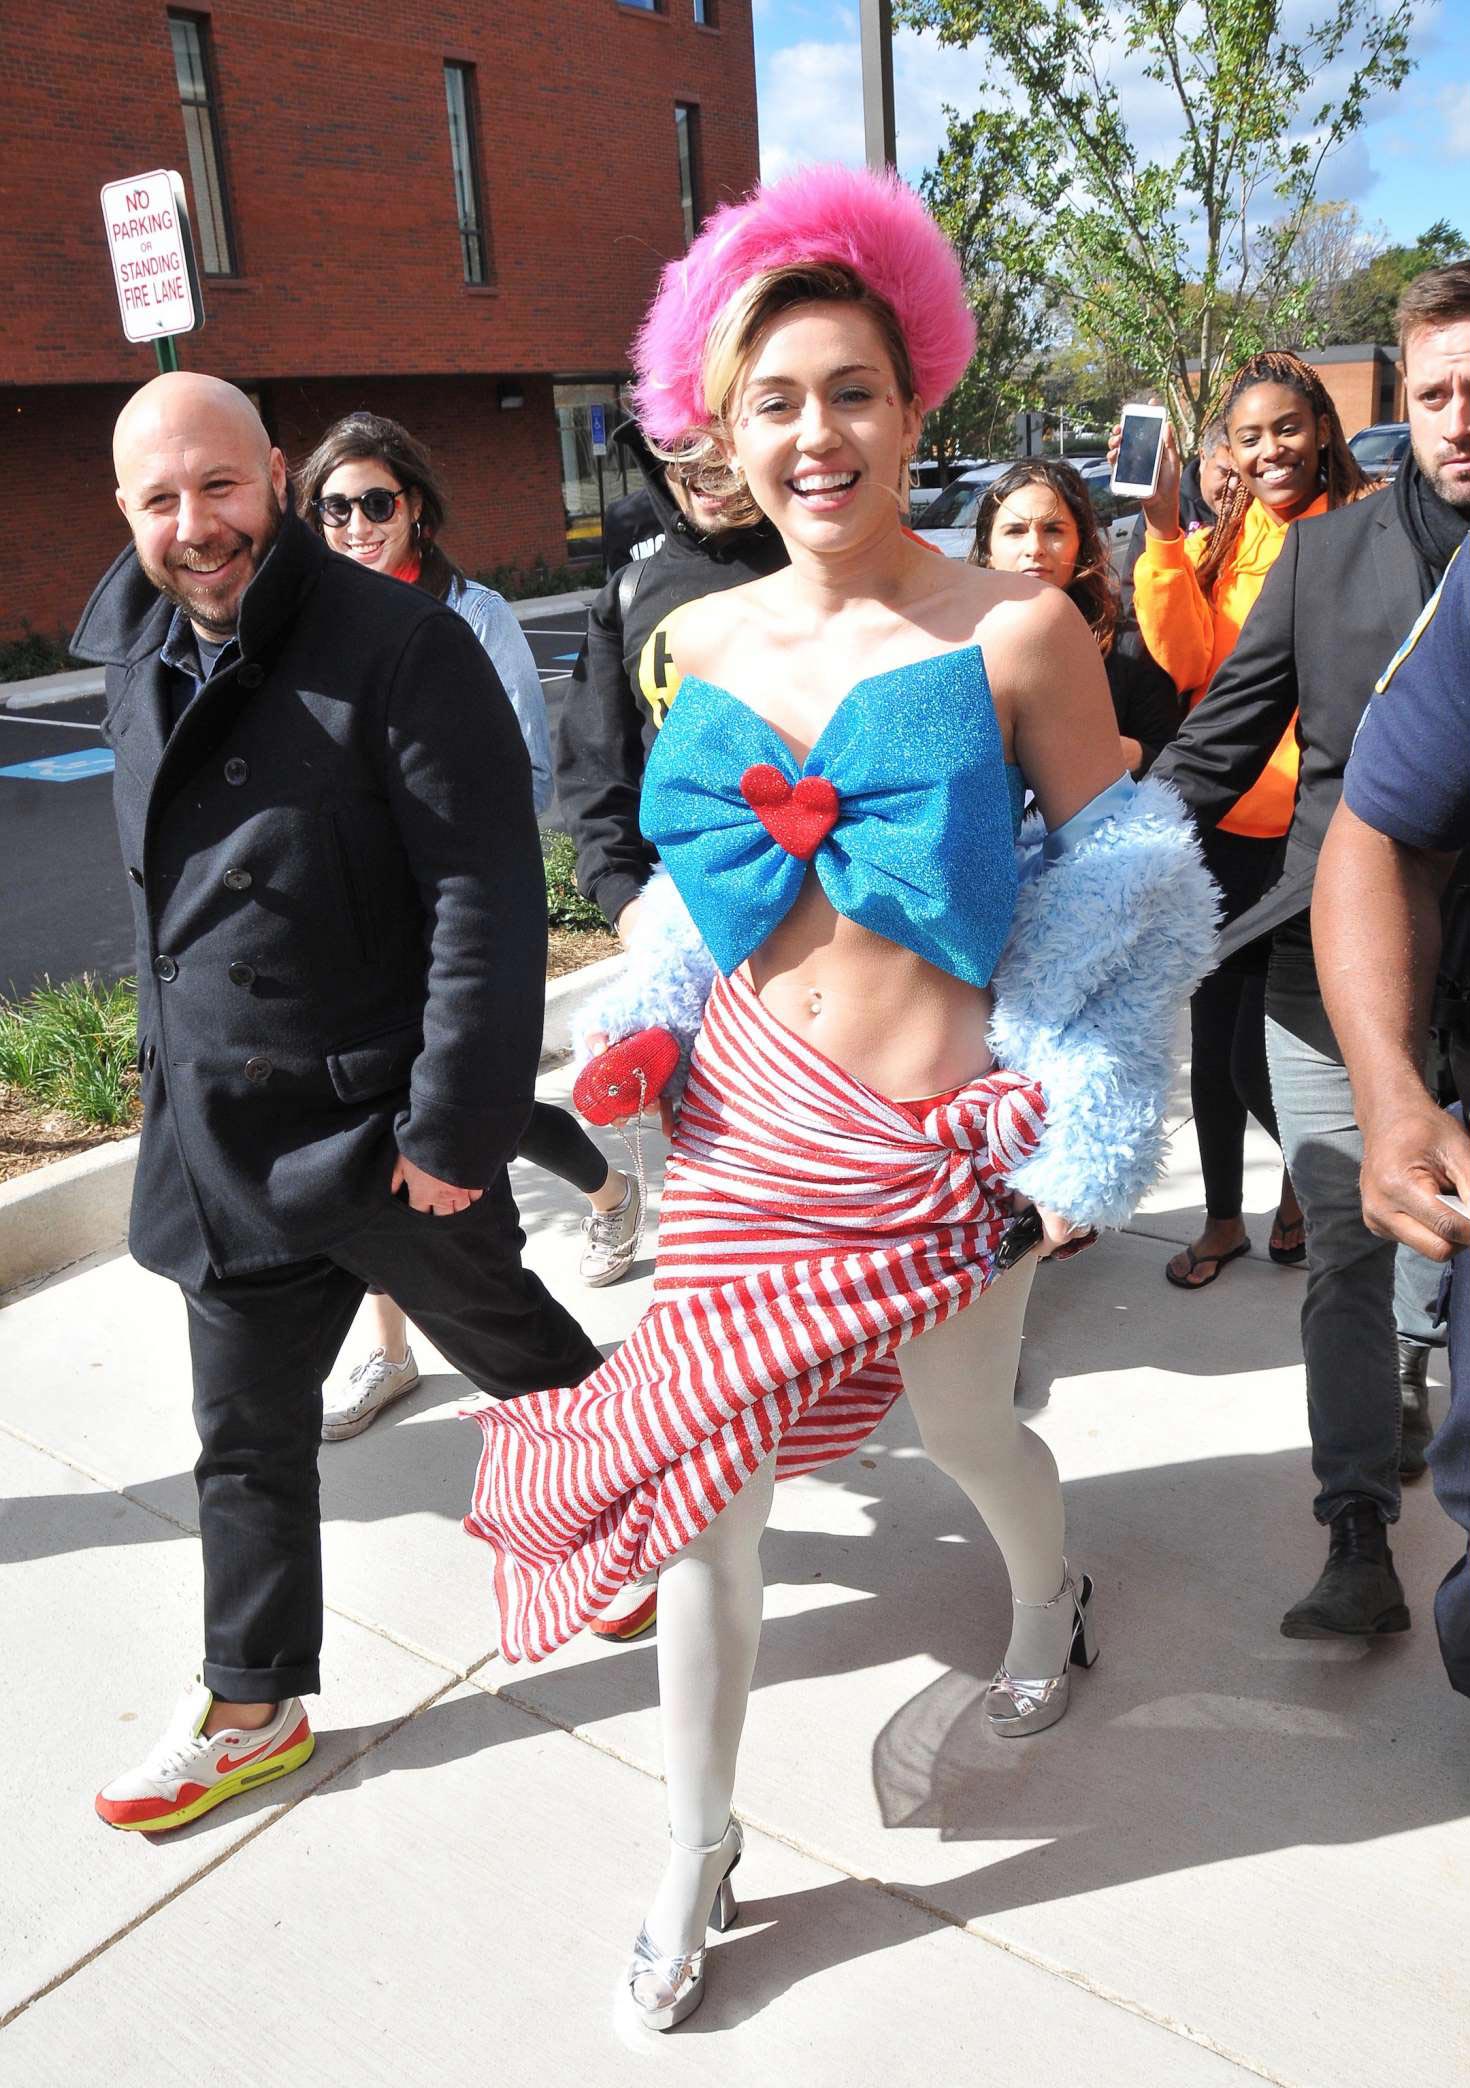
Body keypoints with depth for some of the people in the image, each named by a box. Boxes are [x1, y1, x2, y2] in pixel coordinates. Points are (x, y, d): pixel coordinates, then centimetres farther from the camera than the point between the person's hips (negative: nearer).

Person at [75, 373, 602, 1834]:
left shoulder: (401, 646, -17)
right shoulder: (141, 660, 6)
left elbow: (488, 903, -21)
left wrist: (453, 1125, -22)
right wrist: (172, 1071, 20)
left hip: (382, 1117, -6)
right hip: (220, 1136, 7)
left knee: (508, 1344, 16)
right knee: (247, 1433, 17)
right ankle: (251, 1707, 37)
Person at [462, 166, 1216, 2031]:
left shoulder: (1017, 631, -10)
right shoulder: (699, 643, 3)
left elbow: (1114, 890, -4)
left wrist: (1084, 1136, -7)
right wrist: (632, 1044, 6)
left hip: (940, 1143, -3)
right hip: (744, 1129, 3)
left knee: (961, 1430, 20)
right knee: (702, 1481, 7)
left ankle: (1050, 1600, 60)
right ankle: (696, 1862, 31)